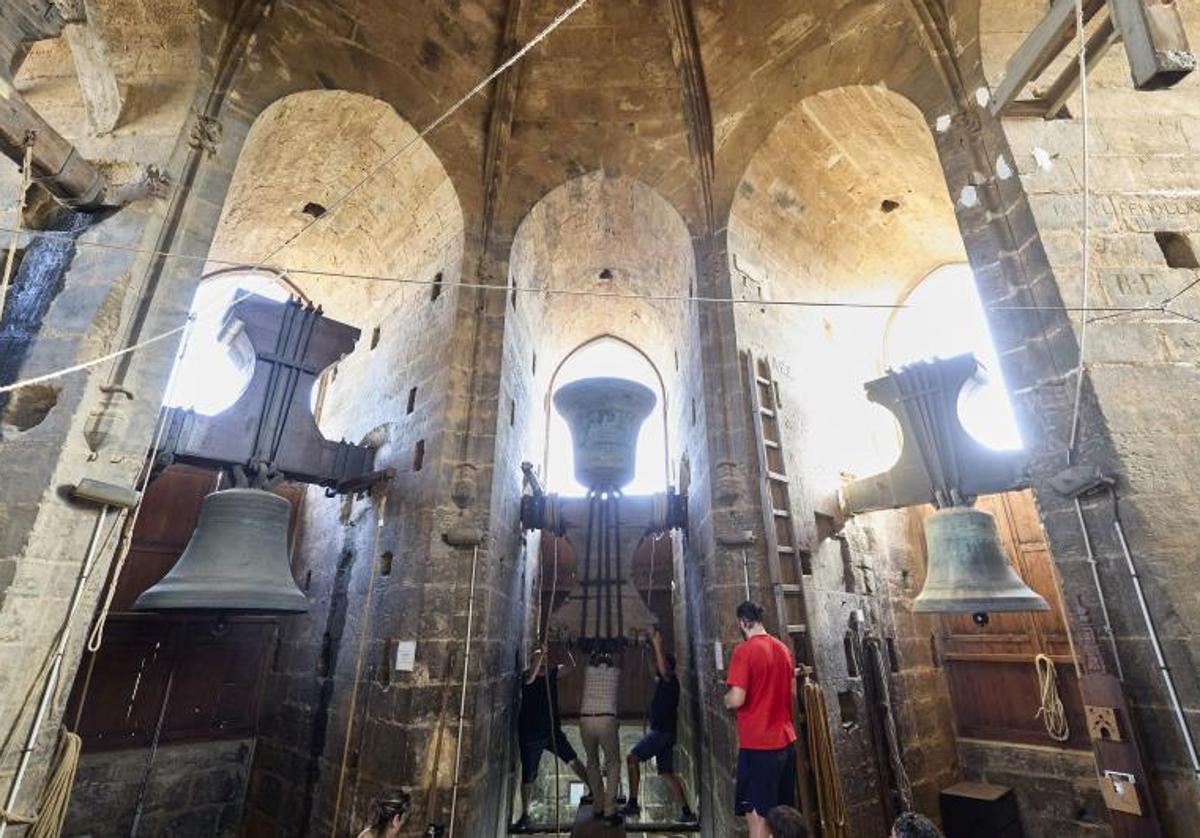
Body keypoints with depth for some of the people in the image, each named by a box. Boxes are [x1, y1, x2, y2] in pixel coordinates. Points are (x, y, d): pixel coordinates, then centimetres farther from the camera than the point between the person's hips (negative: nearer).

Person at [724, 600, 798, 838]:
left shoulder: (744, 650, -16)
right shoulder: (783, 649, 5)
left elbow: (736, 700, -21)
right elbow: (792, 693, 14)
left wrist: (726, 699, 0)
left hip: (758, 744, -7)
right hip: (786, 740, 7)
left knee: (757, 815, 2)